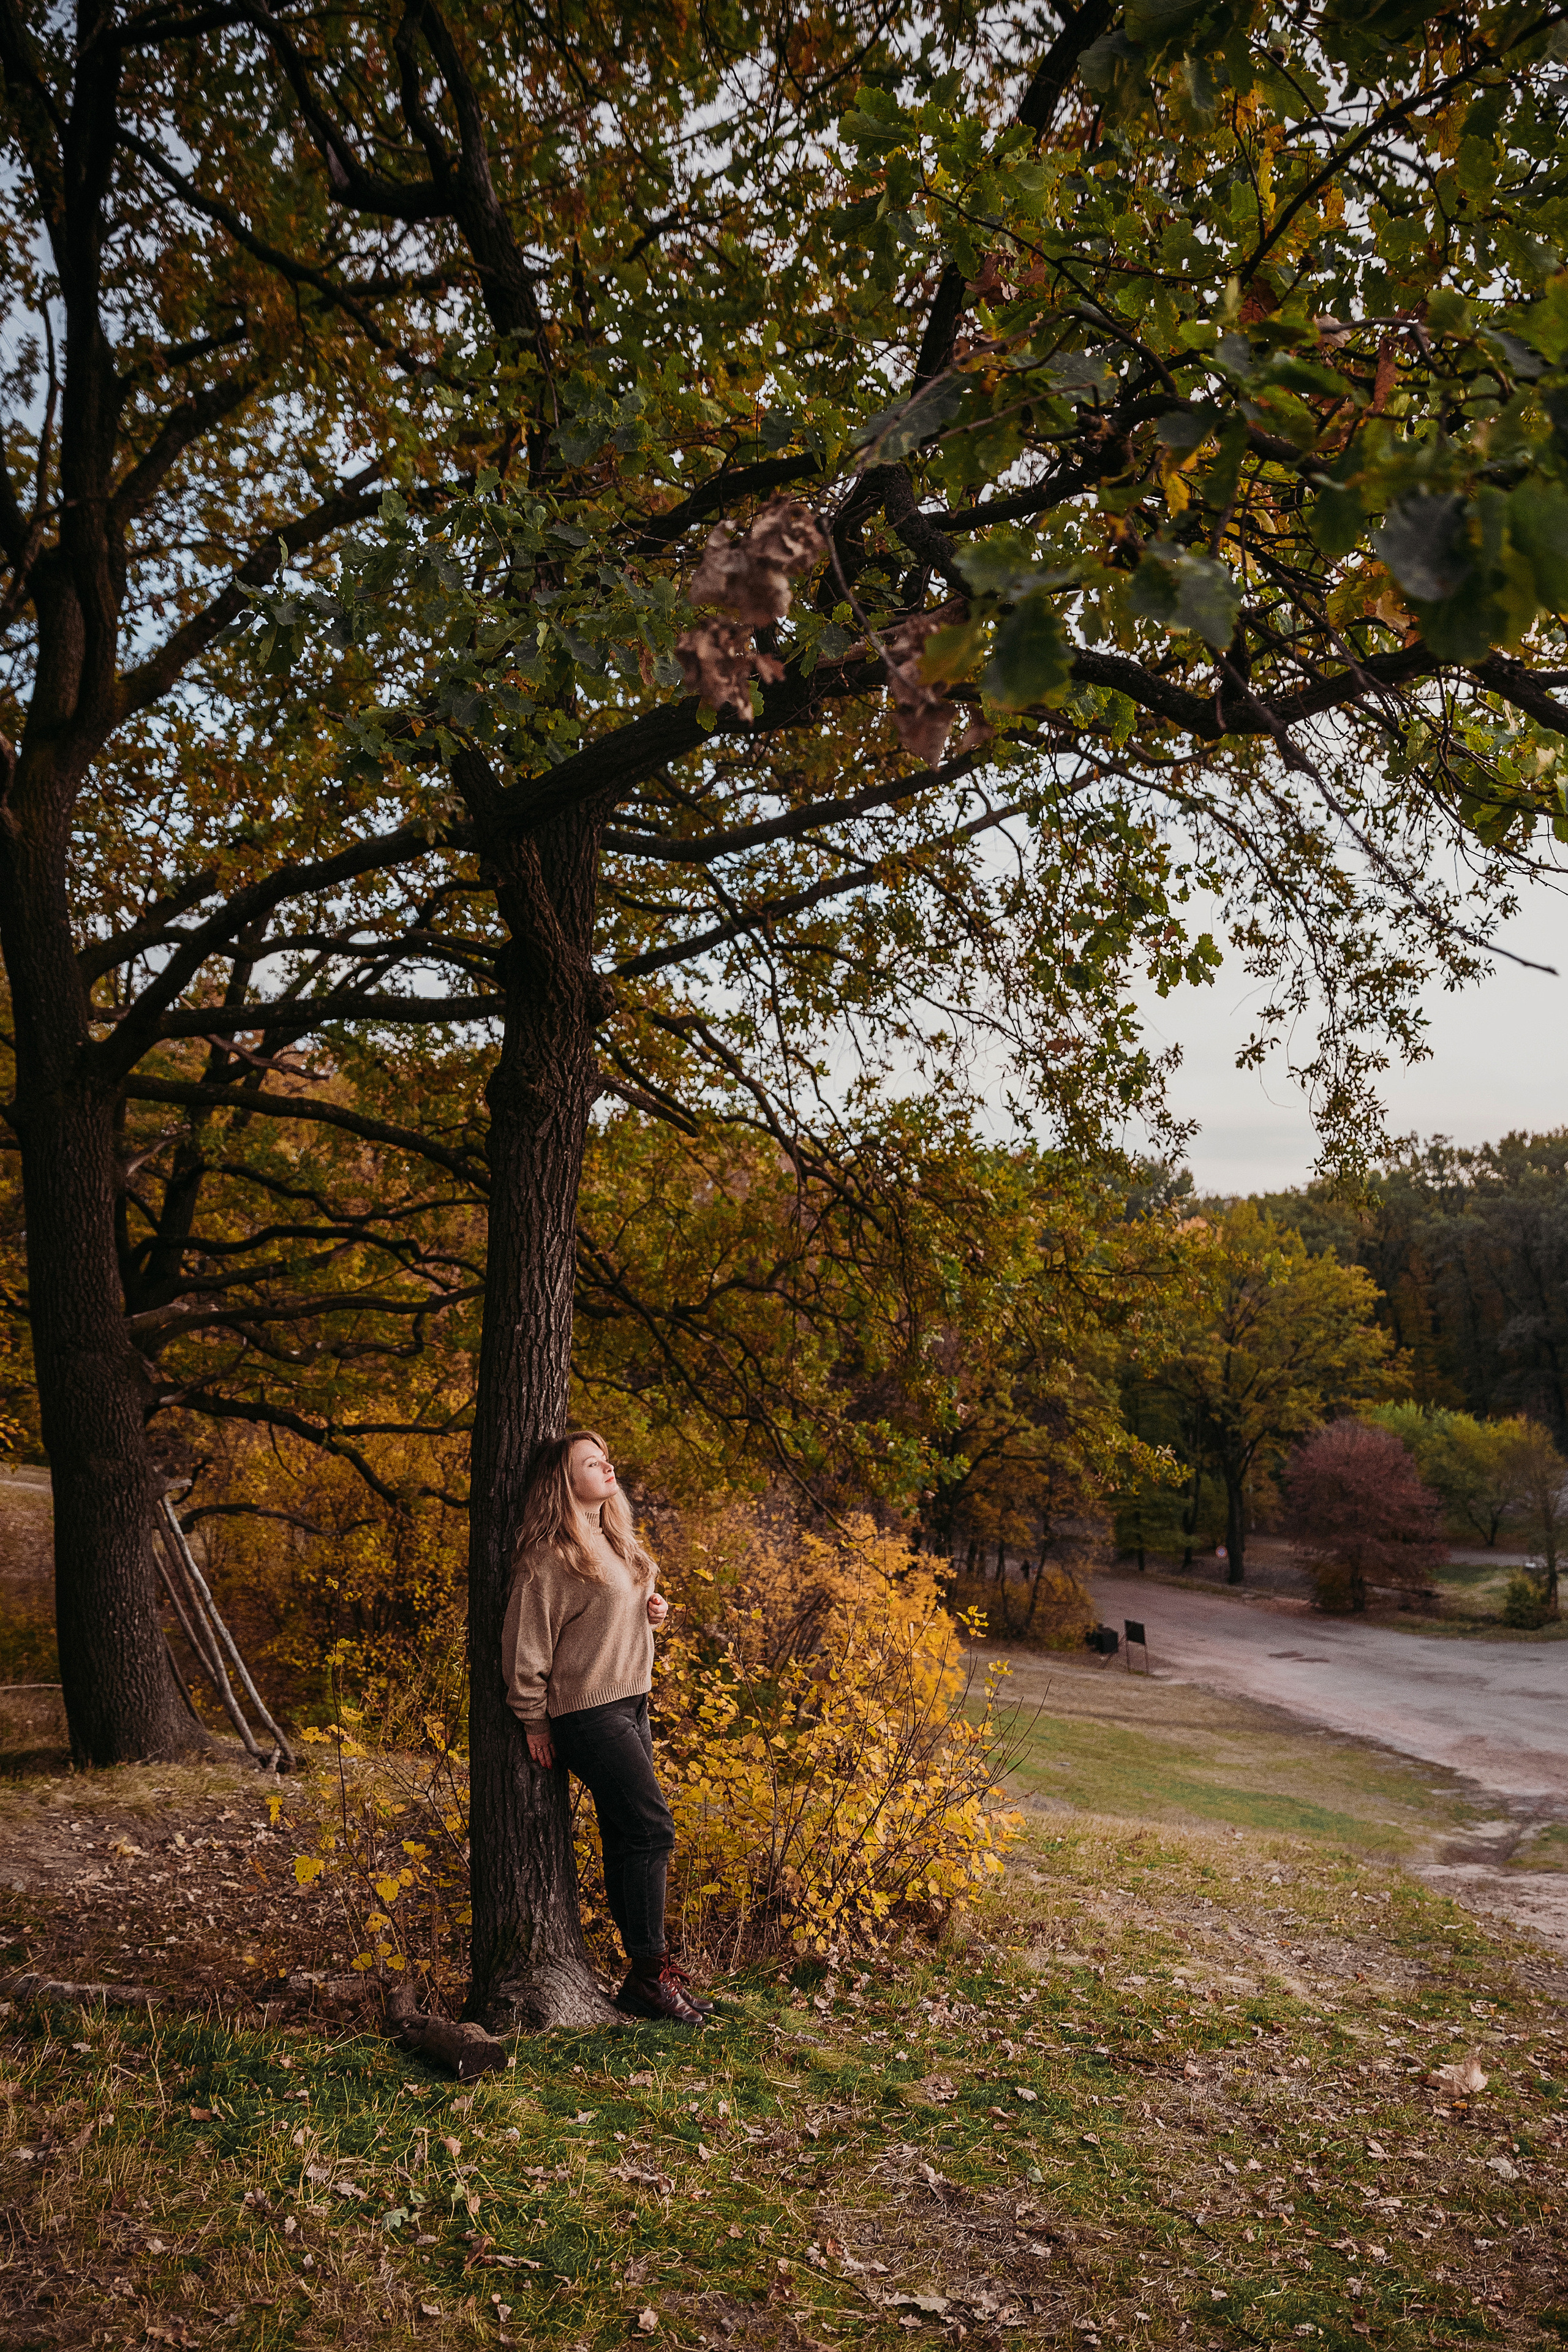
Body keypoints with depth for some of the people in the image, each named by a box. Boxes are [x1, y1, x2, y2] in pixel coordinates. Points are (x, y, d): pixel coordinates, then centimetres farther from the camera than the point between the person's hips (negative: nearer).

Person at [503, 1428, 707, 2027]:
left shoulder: (615, 1542, 12)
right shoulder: (552, 1556, -16)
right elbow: (525, 1641, -14)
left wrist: (652, 1608, 7)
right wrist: (534, 1720, -8)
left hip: (630, 1706, 8)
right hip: (588, 1711, -8)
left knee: (627, 1839, 10)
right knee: (652, 1827, -10)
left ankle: (649, 1967, 16)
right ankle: (647, 1973, -1)